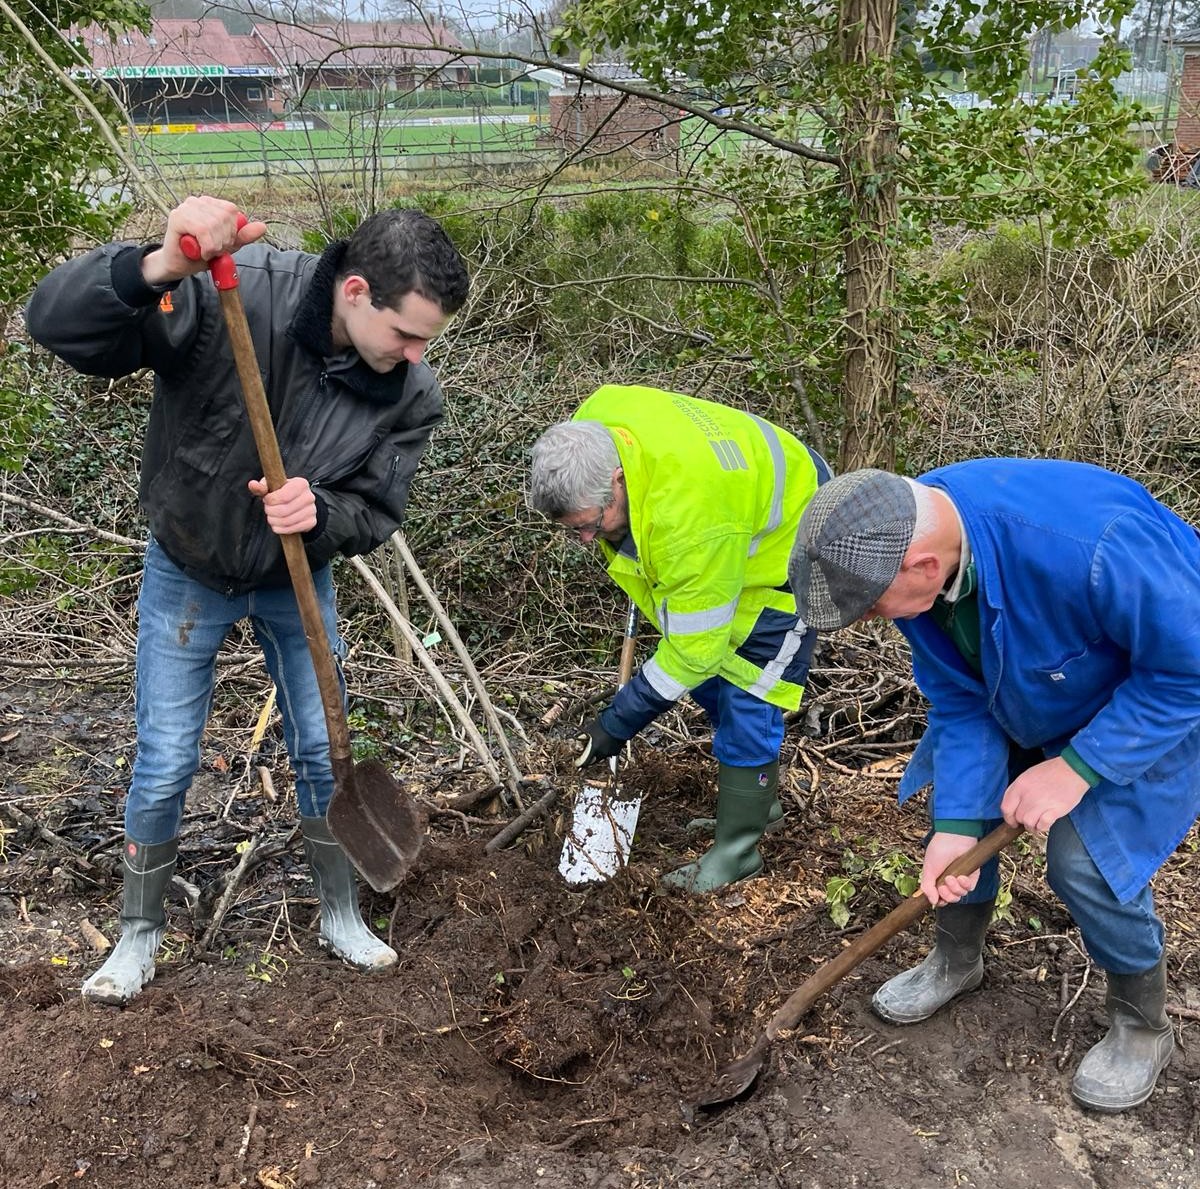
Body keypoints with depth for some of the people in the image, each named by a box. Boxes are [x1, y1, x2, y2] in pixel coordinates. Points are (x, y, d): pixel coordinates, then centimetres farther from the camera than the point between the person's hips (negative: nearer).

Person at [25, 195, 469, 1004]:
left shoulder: (411, 394, -22)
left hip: (298, 580, 3)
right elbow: (56, 322, -36)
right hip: (187, 574, -2)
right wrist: (159, 269, -57)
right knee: (165, 767, 6)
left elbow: (376, 515, -12)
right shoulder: (231, 292, -33)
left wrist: (317, 512, -37)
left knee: (324, 753, 11)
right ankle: (141, 933, 33)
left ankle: (341, 915, 36)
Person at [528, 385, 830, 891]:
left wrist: (617, 723, -25)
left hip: (786, 537, -9)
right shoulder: (591, 424, -22)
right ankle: (757, 799, 30)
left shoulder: (687, 513, -45)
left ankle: (736, 849, 4)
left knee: (748, 696, -9)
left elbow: (693, 649, -35)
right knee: (711, 680, 14)